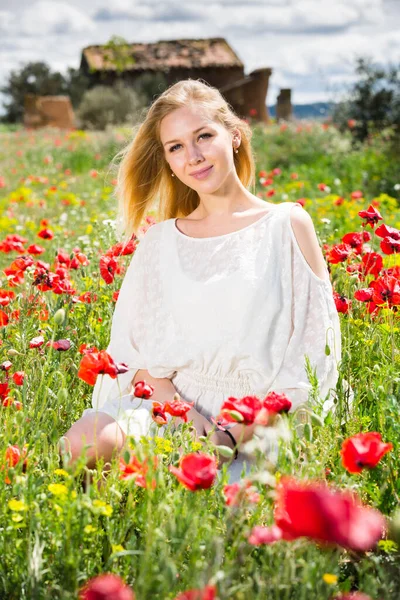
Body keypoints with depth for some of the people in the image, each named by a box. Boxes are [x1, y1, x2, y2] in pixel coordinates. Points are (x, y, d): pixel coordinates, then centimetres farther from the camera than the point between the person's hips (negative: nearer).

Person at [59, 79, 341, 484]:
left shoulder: (287, 225, 3)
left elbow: (311, 357, -2)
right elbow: (139, 350, 9)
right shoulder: (159, 241, 13)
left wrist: (233, 436, -13)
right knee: (84, 442, -28)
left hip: (255, 427, -3)